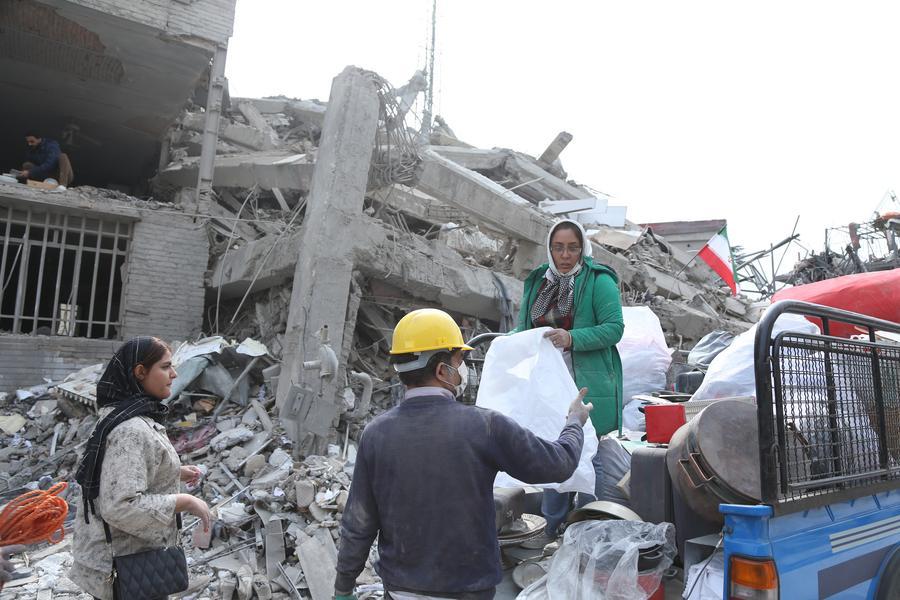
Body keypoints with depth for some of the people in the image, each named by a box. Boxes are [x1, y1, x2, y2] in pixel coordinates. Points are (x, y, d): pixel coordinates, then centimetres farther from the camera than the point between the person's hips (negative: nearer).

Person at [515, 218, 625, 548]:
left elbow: (614, 328, -12)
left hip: (587, 385, -6)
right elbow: (524, 325, 16)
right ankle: (552, 525, 31)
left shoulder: (599, 281, -6)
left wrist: (573, 338, -25)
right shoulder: (537, 282, 12)